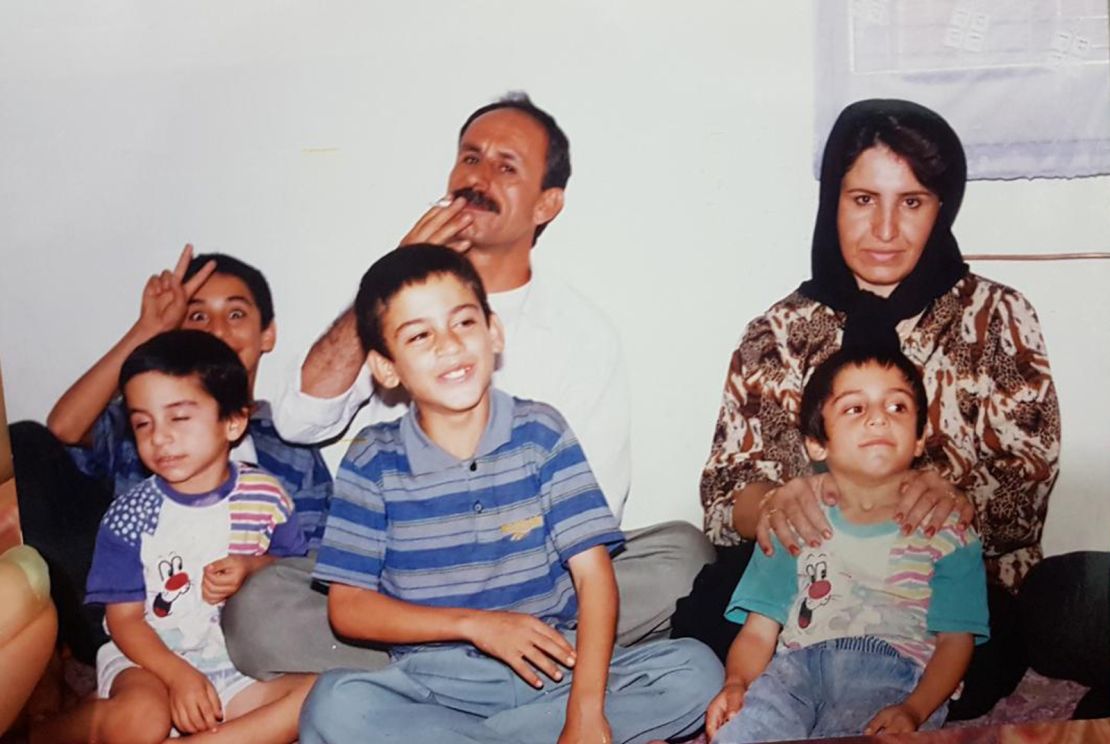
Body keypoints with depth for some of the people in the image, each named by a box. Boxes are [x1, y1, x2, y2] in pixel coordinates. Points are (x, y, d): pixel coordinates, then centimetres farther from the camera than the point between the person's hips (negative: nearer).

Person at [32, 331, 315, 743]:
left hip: (239, 663, 2)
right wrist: (178, 675, -19)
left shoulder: (265, 497, -1)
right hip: (150, 659, -2)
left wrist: (252, 566, -11)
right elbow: (124, 618, -3)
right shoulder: (129, 514, -4)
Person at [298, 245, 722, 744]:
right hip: (434, 683, 0)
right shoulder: (375, 461, -1)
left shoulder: (540, 432, 0)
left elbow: (593, 573, -6)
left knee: (696, 671, -19)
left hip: (553, 671, 1)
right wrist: (473, 624, -13)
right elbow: (347, 607, -1)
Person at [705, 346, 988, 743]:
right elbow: (759, 631, 11)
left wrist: (913, 710, -11)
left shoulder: (947, 534, 14)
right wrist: (736, 682, -11)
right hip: (797, 662, 1)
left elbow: (955, 639, 8)